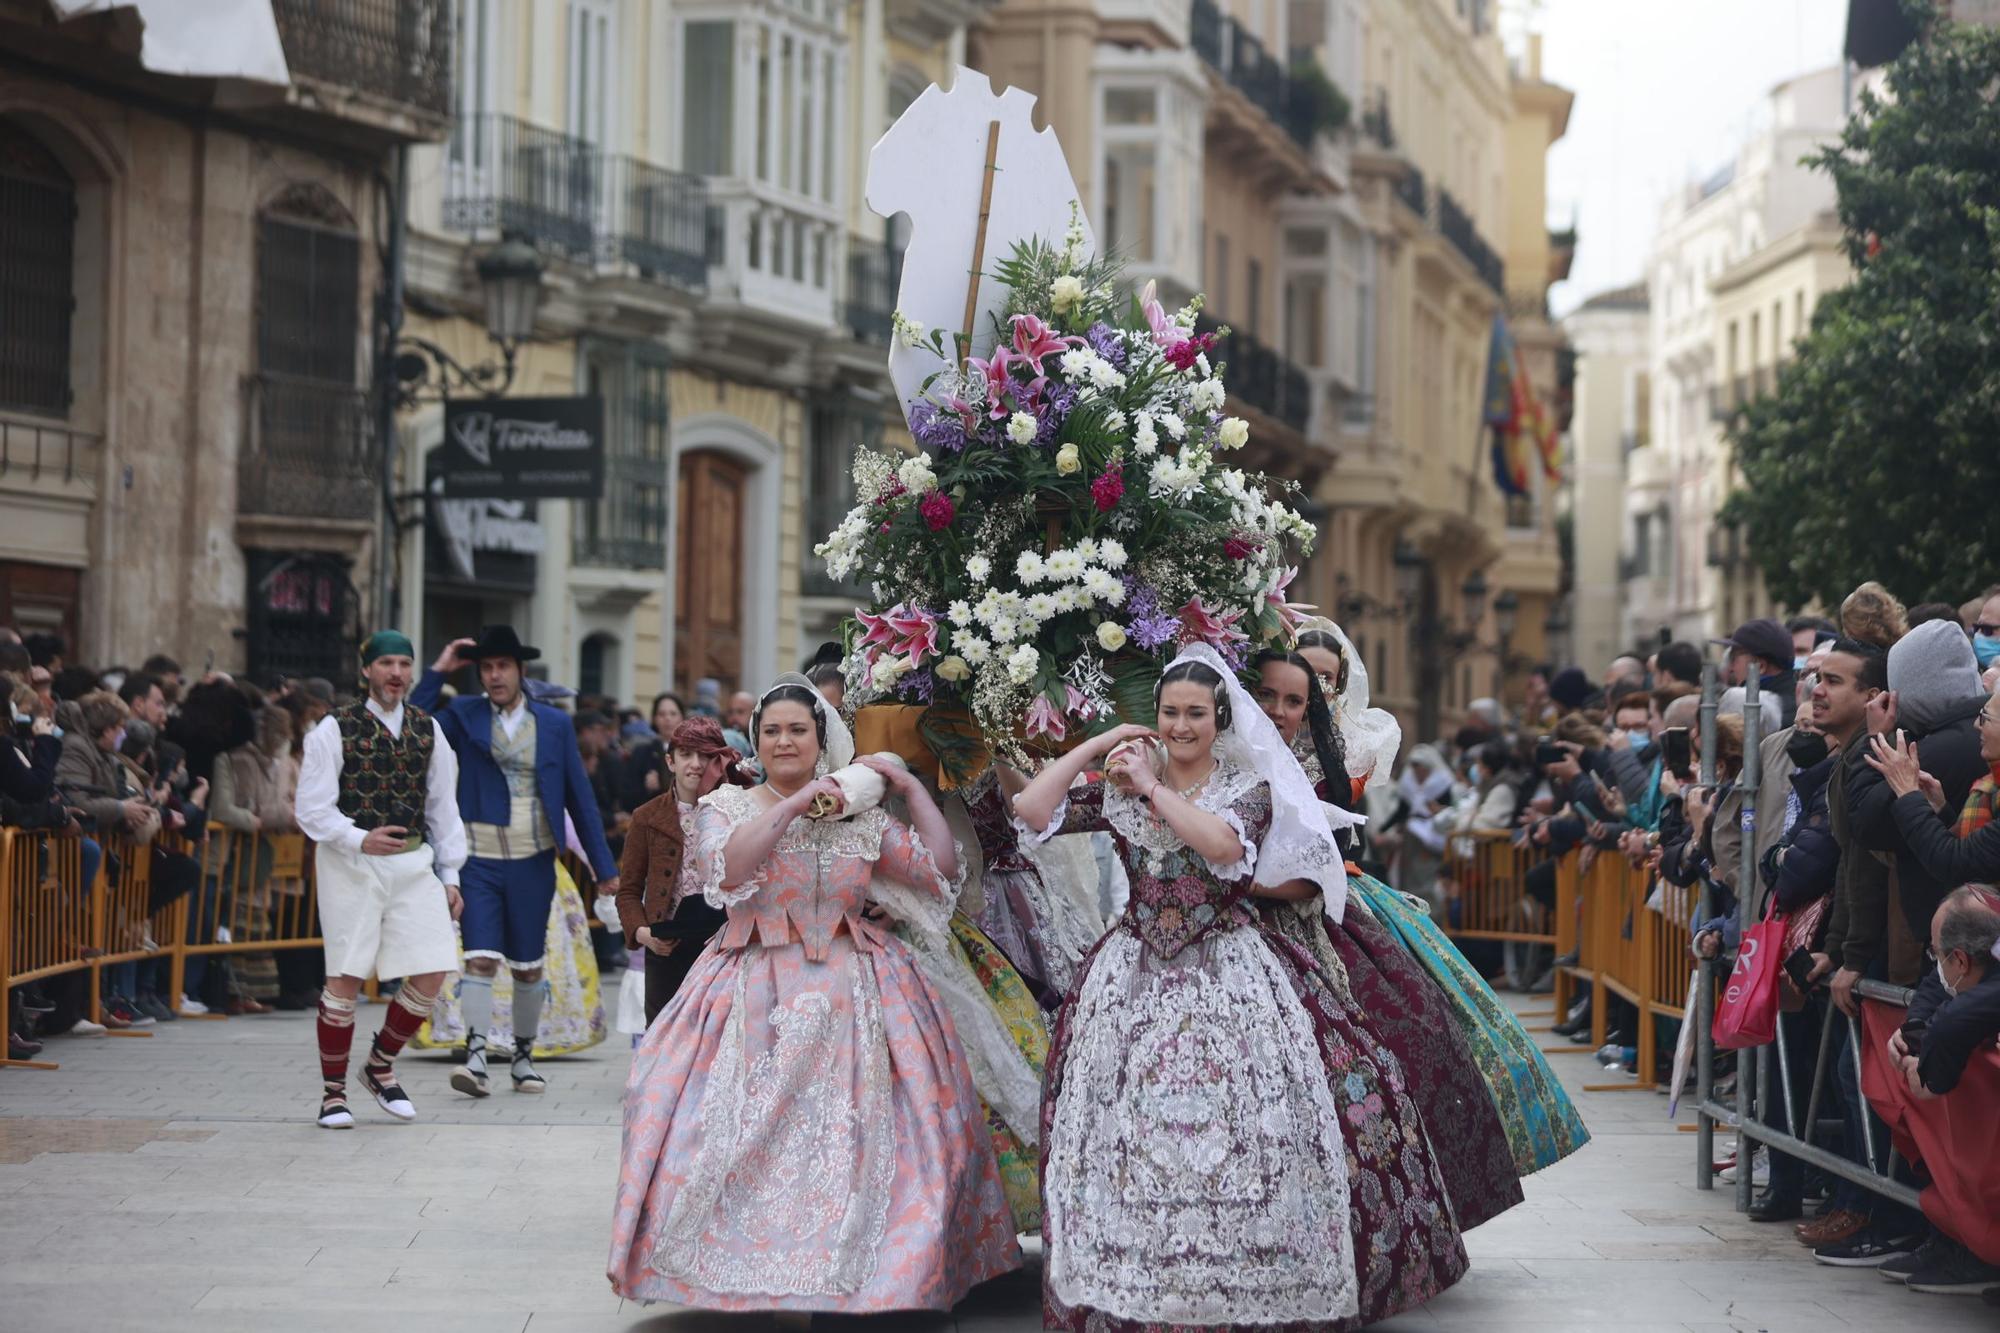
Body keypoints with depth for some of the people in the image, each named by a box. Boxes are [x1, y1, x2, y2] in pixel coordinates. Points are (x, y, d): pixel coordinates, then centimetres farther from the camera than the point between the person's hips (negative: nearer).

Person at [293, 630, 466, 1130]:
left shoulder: (428, 730, 10)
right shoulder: (336, 729, -4)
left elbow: (443, 807, 15)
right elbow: (312, 810, -7)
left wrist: (449, 875, 11)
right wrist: (361, 840, -22)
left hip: (413, 863, 4)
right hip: (351, 864, -4)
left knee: (429, 975, -3)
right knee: (345, 978, -3)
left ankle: (381, 1066, 20)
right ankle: (333, 1092, 11)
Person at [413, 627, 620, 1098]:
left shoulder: (554, 723, 5)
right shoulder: (463, 715, 3)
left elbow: (579, 796, 7)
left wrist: (604, 867, 6)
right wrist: (437, 672, -10)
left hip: (533, 863, 1)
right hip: (478, 860, -1)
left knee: (528, 967, 9)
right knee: (480, 959, -13)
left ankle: (523, 1057, 22)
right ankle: (475, 1057, -15)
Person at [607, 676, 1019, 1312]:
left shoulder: (862, 817, 10)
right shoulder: (727, 808, 6)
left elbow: (942, 869, 7)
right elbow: (725, 870, -15)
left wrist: (912, 789, 3)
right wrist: (792, 804, -18)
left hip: (853, 1000, 2)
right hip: (757, 998, -1)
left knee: (856, 1141, -4)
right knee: (749, 1137, -11)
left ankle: (870, 1271, 7)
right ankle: (748, 1271, 0)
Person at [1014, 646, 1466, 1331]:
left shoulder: (1249, 786, 4)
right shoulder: (1119, 786, 10)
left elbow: (1225, 844, -17)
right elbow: (1031, 810, 1)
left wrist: (1153, 788, -11)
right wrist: (1096, 745, 3)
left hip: (1233, 975, -2)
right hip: (1138, 974, 2)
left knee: (1246, 1135, -11)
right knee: (1129, 1134, -8)